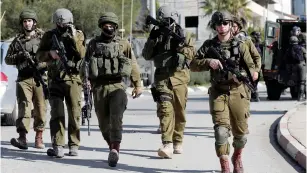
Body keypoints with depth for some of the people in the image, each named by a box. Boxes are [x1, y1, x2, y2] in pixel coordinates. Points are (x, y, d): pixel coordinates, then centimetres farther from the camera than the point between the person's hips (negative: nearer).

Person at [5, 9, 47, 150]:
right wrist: (20, 56, -3)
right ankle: (22, 138, -20)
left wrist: (41, 63, -12)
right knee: (24, 106, -12)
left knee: (40, 108, 1)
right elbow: (7, 59, 15)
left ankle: (39, 138, 11)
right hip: (24, 79, 0)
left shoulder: (43, 37, 8)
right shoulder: (18, 40, 13)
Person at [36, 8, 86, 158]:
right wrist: (50, 54, -14)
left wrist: (74, 38, -19)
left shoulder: (78, 35, 4)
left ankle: (74, 145, 12)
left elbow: (81, 54, -9)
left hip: (73, 78, 0)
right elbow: (39, 55, 5)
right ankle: (58, 147, -9)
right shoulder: (49, 36, 5)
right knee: (57, 113, -7)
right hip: (55, 79, 0)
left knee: (75, 113, 3)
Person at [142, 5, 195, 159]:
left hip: (179, 77, 0)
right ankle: (167, 145, -24)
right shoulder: (156, 36, 11)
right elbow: (147, 55, 4)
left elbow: (191, 53, -2)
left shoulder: (183, 36, 8)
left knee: (179, 111, 6)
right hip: (162, 77, 0)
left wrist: (180, 45, -19)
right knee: (165, 109, -15)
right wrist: (152, 40, -9)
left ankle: (177, 142, 22)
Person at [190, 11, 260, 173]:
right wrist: (209, 62, -15)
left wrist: (253, 73, -24)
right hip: (218, 93, 0)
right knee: (221, 130, -15)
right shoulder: (209, 46, 6)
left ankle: (237, 158, 38)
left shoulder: (241, 45, 2)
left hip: (238, 92, 0)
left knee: (241, 133, 8)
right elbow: (193, 65, 2)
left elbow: (251, 67, -2)